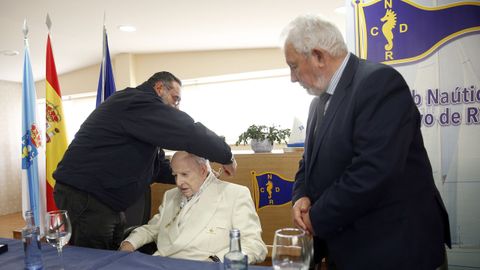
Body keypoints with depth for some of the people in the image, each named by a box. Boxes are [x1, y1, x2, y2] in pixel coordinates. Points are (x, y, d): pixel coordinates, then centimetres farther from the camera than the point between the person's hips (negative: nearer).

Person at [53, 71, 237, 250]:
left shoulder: (140, 109, 17)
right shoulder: (137, 101, -16)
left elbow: (158, 166, 16)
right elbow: (187, 132, -25)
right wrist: (226, 156, -11)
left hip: (105, 201, 10)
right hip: (83, 198, -10)